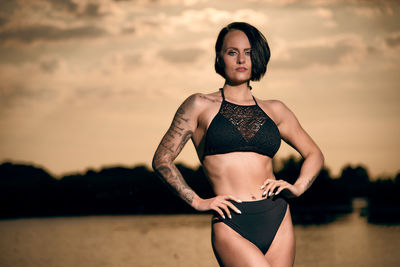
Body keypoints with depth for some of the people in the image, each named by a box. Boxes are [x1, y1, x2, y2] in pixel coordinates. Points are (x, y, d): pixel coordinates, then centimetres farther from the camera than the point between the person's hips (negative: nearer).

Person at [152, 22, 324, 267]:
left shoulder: (274, 110, 15)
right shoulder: (201, 106, 7)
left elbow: (314, 154, 25)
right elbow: (162, 160, 6)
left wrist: (297, 187, 5)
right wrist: (197, 201, -4)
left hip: (277, 220, 4)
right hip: (231, 225, -4)